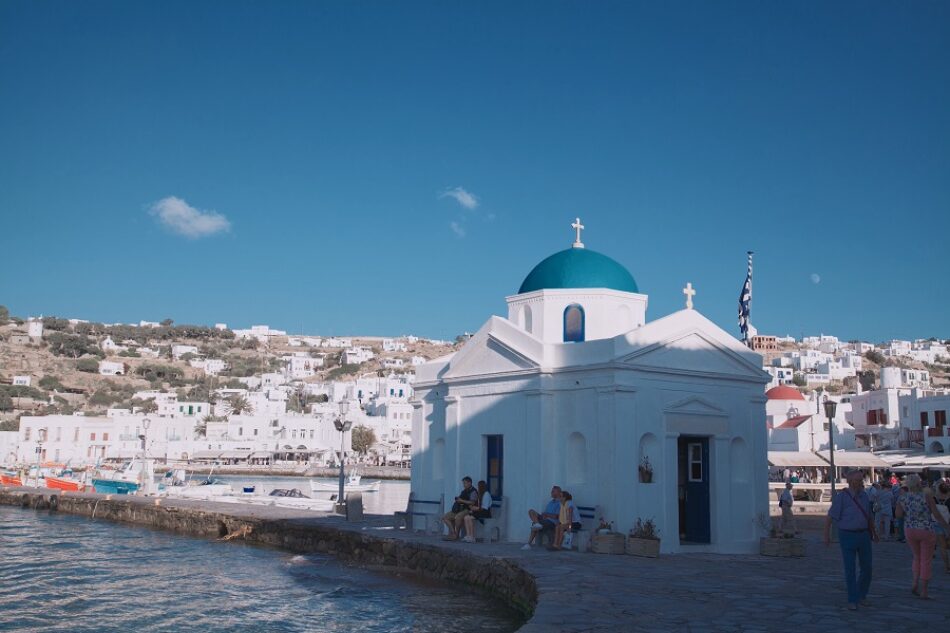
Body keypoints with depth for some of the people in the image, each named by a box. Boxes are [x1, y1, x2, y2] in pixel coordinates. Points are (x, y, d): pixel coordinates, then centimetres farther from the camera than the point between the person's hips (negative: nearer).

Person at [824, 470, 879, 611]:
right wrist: (826, 536, -18)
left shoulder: (864, 495, 4)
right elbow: (830, 517, -12)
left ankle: (861, 595, 30)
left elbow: (868, 516, 18)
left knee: (867, 568, 7)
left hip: (863, 535, 5)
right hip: (847, 536, -5)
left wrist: (873, 532, 26)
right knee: (850, 570, -3)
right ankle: (852, 601, 11)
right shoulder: (841, 497, -13)